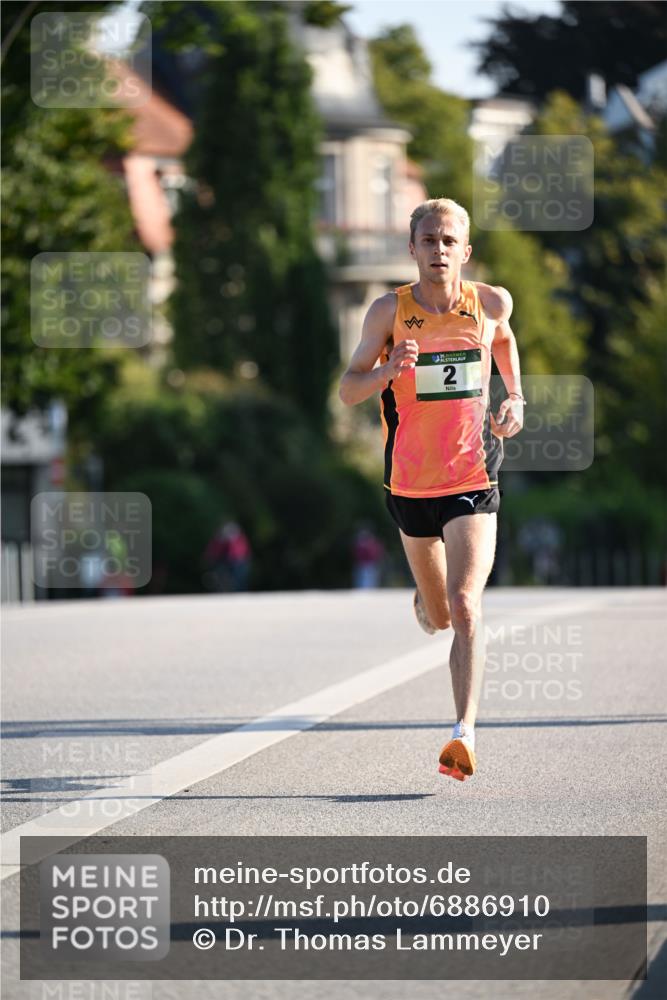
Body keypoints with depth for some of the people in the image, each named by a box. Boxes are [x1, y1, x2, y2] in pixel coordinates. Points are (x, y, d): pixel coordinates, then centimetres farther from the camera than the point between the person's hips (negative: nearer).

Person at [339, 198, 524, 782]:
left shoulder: (492, 303, -2)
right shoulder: (390, 310, -7)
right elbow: (348, 390, -4)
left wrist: (516, 398, 9)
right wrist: (388, 370, -24)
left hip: (473, 483, -1)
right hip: (411, 486, 1)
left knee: (465, 606, -19)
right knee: (439, 618, 16)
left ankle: (465, 732, -24)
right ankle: (426, 601, 54)